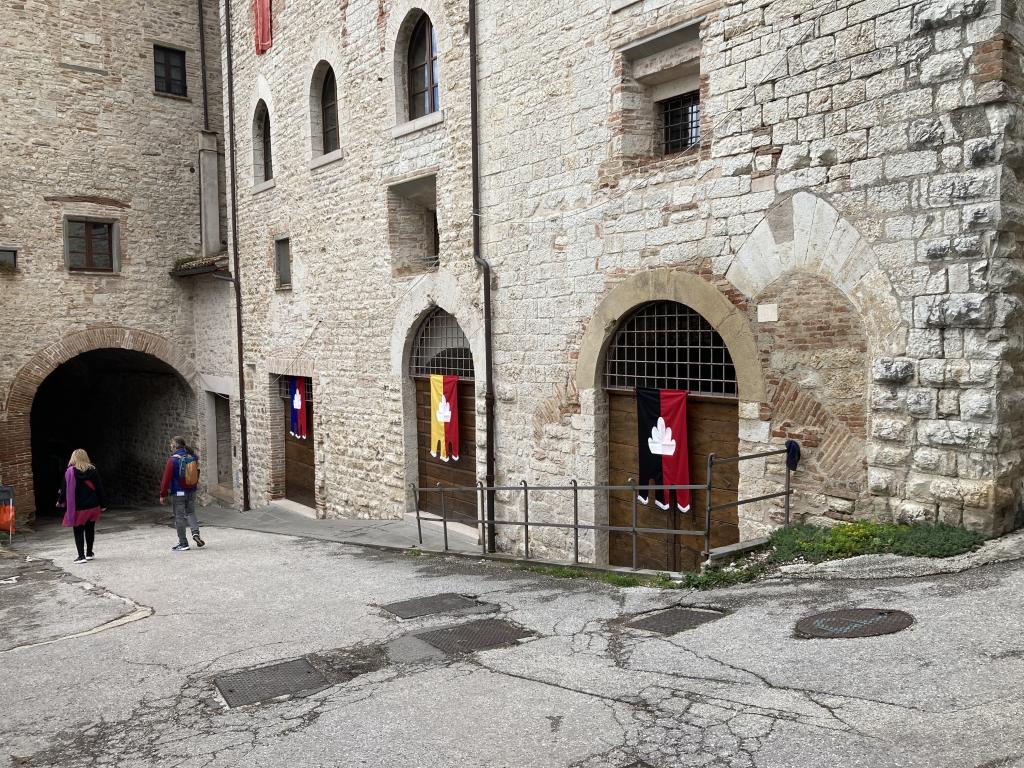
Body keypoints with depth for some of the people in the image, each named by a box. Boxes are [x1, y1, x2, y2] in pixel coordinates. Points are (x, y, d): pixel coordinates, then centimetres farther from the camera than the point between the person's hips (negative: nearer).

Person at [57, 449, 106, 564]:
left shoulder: (70, 472, -10)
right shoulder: (92, 470, -1)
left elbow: (65, 489, -6)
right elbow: (99, 488, 2)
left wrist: (60, 501, 12)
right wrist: (102, 504, 10)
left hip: (77, 507, -3)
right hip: (93, 506, 4)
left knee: (78, 531, 2)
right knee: (90, 529, 15)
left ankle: (81, 556, -4)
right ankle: (89, 553, 24)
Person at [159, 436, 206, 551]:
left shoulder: (172, 460, -14)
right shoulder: (192, 457, 1)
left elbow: (166, 478, -12)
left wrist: (163, 495, -7)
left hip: (178, 493, -5)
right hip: (191, 492, 5)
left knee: (179, 517, 3)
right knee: (190, 513, 18)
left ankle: (183, 543, 7)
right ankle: (195, 532, -4)